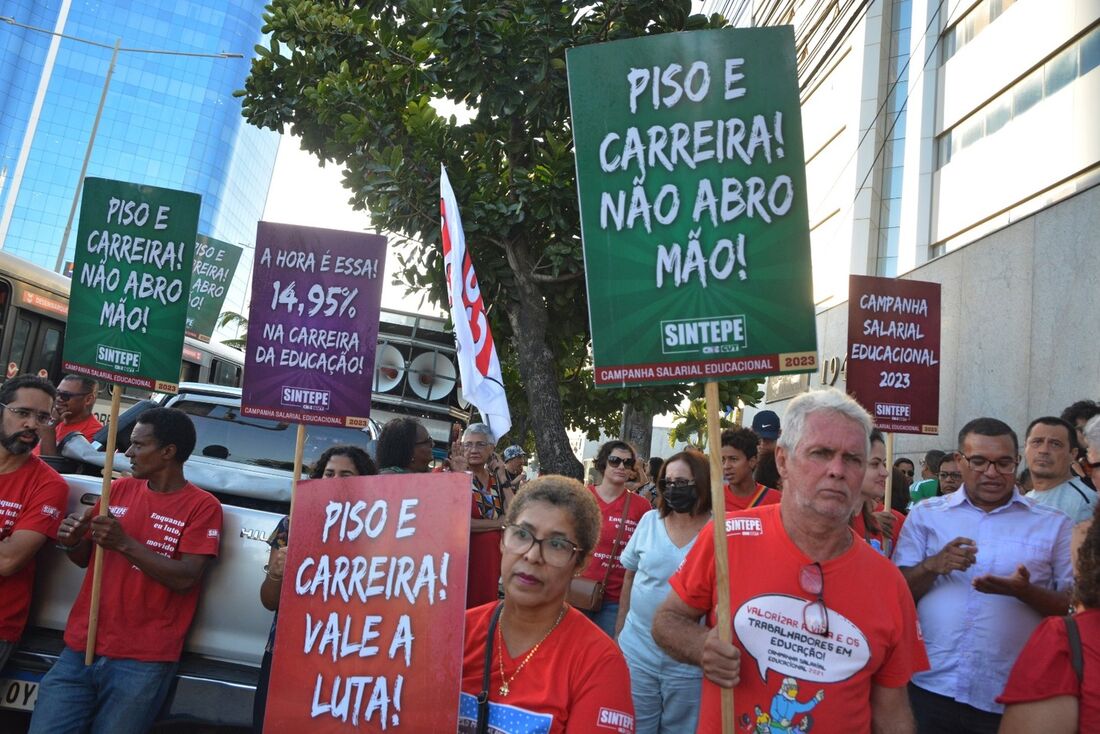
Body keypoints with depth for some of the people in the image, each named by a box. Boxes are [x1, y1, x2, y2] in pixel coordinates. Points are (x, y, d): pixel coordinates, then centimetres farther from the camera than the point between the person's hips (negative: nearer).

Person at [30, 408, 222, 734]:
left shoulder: (202, 506, -6)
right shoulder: (119, 489, 11)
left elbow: (185, 578, -14)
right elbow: (85, 557, 20)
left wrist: (125, 543, -20)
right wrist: (73, 541, -2)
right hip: (80, 648, 5)